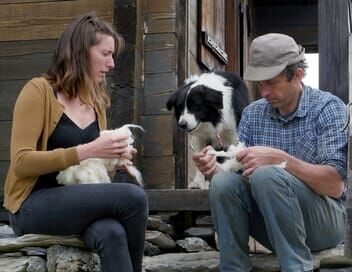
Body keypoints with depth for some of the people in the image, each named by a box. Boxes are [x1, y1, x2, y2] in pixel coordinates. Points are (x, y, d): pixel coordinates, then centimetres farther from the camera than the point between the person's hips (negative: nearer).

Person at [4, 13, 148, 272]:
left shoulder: (97, 101, 14)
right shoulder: (39, 90, -7)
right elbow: (21, 162, -16)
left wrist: (113, 157, 3)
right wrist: (86, 151, -22)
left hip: (79, 201, 6)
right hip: (33, 205, -6)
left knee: (113, 234, -31)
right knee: (133, 197, -26)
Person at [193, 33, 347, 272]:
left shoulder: (328, 107, -9)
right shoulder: (253, 113, 7)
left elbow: (335, 186, -19)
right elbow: (238, 174, 3)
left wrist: (278, 158, -30)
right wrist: (214, 169, -20)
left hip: (325, 220, -4)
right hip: (271, 227, 5)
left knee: (266, 176, -30)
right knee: (223, 183, -22)